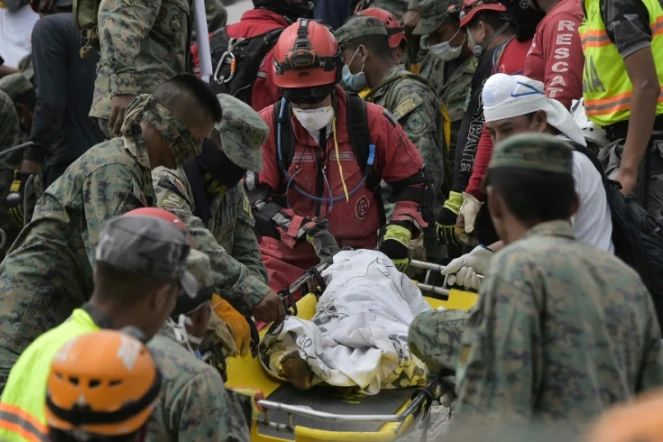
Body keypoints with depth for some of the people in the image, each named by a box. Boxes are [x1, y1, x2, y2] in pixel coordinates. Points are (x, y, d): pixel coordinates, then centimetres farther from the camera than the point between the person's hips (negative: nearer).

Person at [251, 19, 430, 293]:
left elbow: (412, 181, 8)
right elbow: (255, 197, -8)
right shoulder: (269, 125, -3)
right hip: (287, 262, -1)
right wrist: (305, 229, -21)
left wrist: (399, 233, -7)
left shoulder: (371, 122, -1)